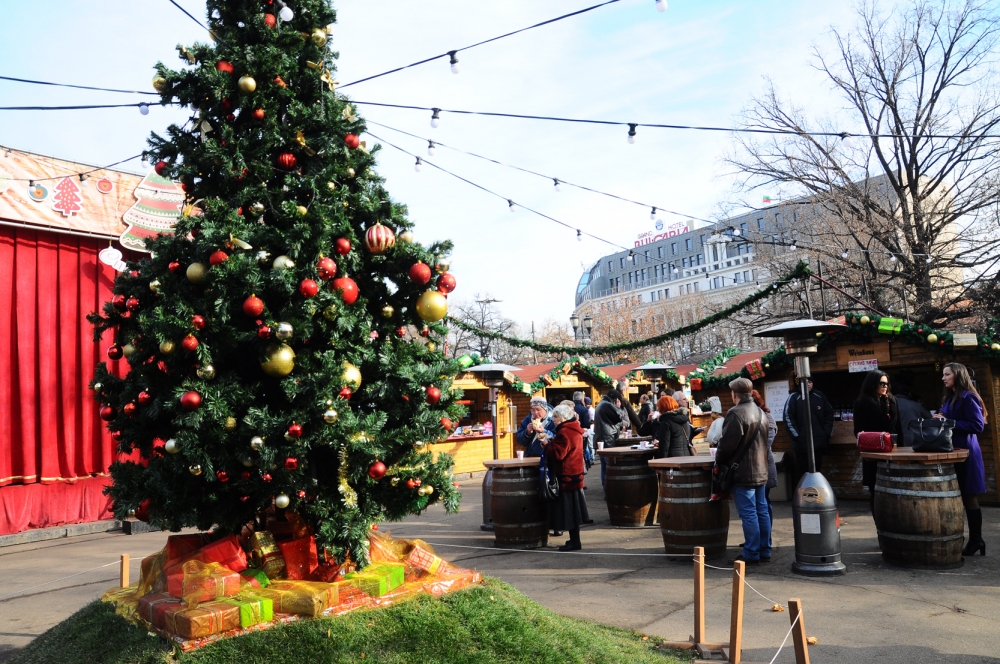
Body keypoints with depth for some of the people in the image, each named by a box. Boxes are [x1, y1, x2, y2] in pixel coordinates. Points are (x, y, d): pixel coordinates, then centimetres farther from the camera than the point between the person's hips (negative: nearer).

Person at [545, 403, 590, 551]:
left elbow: (558, 453, -23)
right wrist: (551, 443, 7)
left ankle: (574, 541, 3)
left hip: (566, 476, -10)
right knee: (572, 510, 15)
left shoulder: (564, 432, -19)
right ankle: (574, 540, 22)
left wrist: (547, 444, -9)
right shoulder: (574, 430, 13)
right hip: (574, 474, 10)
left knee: (568, 510, -2)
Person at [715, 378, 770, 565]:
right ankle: (765, 551, 18)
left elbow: (727, 444, -19)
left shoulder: (736, 413, -17)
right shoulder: (760, 412, 12)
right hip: (760, 470, 9)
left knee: (748, 514, -4)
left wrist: (719, 461, -4)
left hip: (743, 472, -9)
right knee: (761, 511, 12)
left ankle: (751, 554, 0)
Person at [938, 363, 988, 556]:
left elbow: (978, 425, -18)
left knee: (969, 497, -2)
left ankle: (975, 540, 6)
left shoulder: (968, 397, -11)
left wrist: (949, 423, -19)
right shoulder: (950, 398, 18)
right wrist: (940, 420, 5)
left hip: (965, 453, -9)